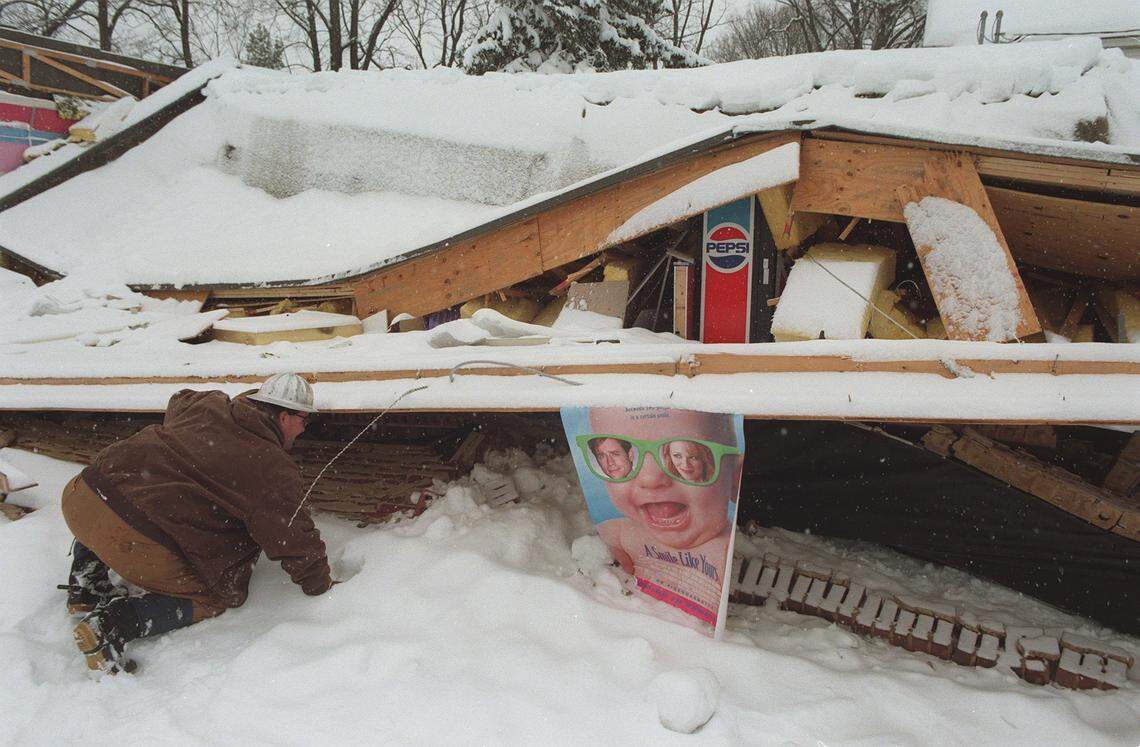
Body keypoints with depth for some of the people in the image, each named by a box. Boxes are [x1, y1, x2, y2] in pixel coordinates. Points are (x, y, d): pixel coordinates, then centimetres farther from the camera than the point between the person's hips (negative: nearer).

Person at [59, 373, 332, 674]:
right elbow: (295, 540, 1)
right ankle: (113, 623, -7)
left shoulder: (207, 403, 17)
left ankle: (86, 586, 29)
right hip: (138, 540, -7)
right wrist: (321, 586, 18)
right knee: (210, 599, 12)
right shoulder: (275, 471, -3)